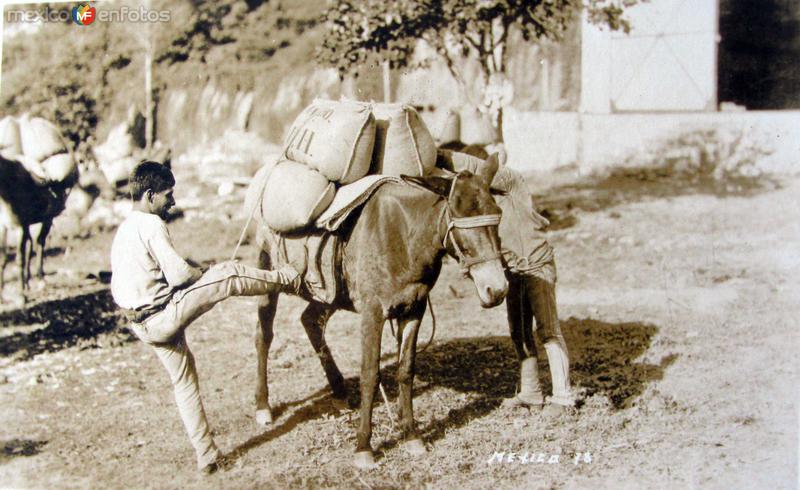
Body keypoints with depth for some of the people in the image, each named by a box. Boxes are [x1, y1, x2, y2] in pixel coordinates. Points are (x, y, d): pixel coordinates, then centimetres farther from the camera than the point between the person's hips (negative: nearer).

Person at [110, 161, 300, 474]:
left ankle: (206, 455, 24)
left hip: (143, 326, 10)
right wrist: (203, 274, 2)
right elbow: (179, 274, -21)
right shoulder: (152, 225, -15)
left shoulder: (124, 230, 14)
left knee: (184, 381, 18)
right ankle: (286, 280, 16)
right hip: (165, 315, -10)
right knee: (228, 275, -6)